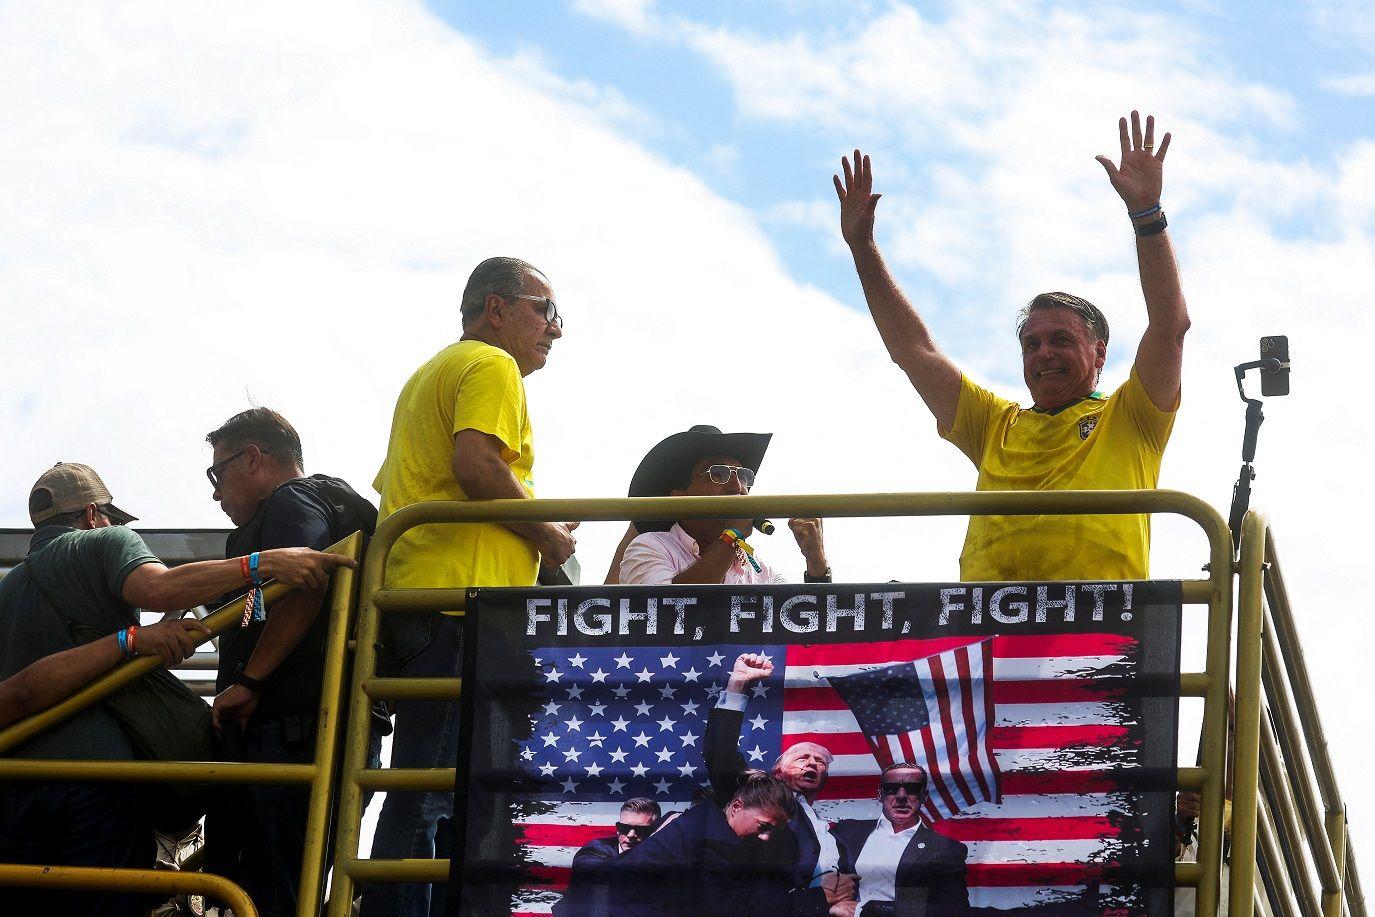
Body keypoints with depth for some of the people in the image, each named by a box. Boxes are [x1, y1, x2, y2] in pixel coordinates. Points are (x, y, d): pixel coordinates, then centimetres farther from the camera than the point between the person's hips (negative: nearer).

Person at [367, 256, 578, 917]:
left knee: (422, 786, 10)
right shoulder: (492, 366, -2)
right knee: (442, 787, -14)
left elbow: (390, 489, 30)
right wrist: (548, 535, -7)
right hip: (463, 591, -10)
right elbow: (477, 464, -19)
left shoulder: (427, 376, 29)